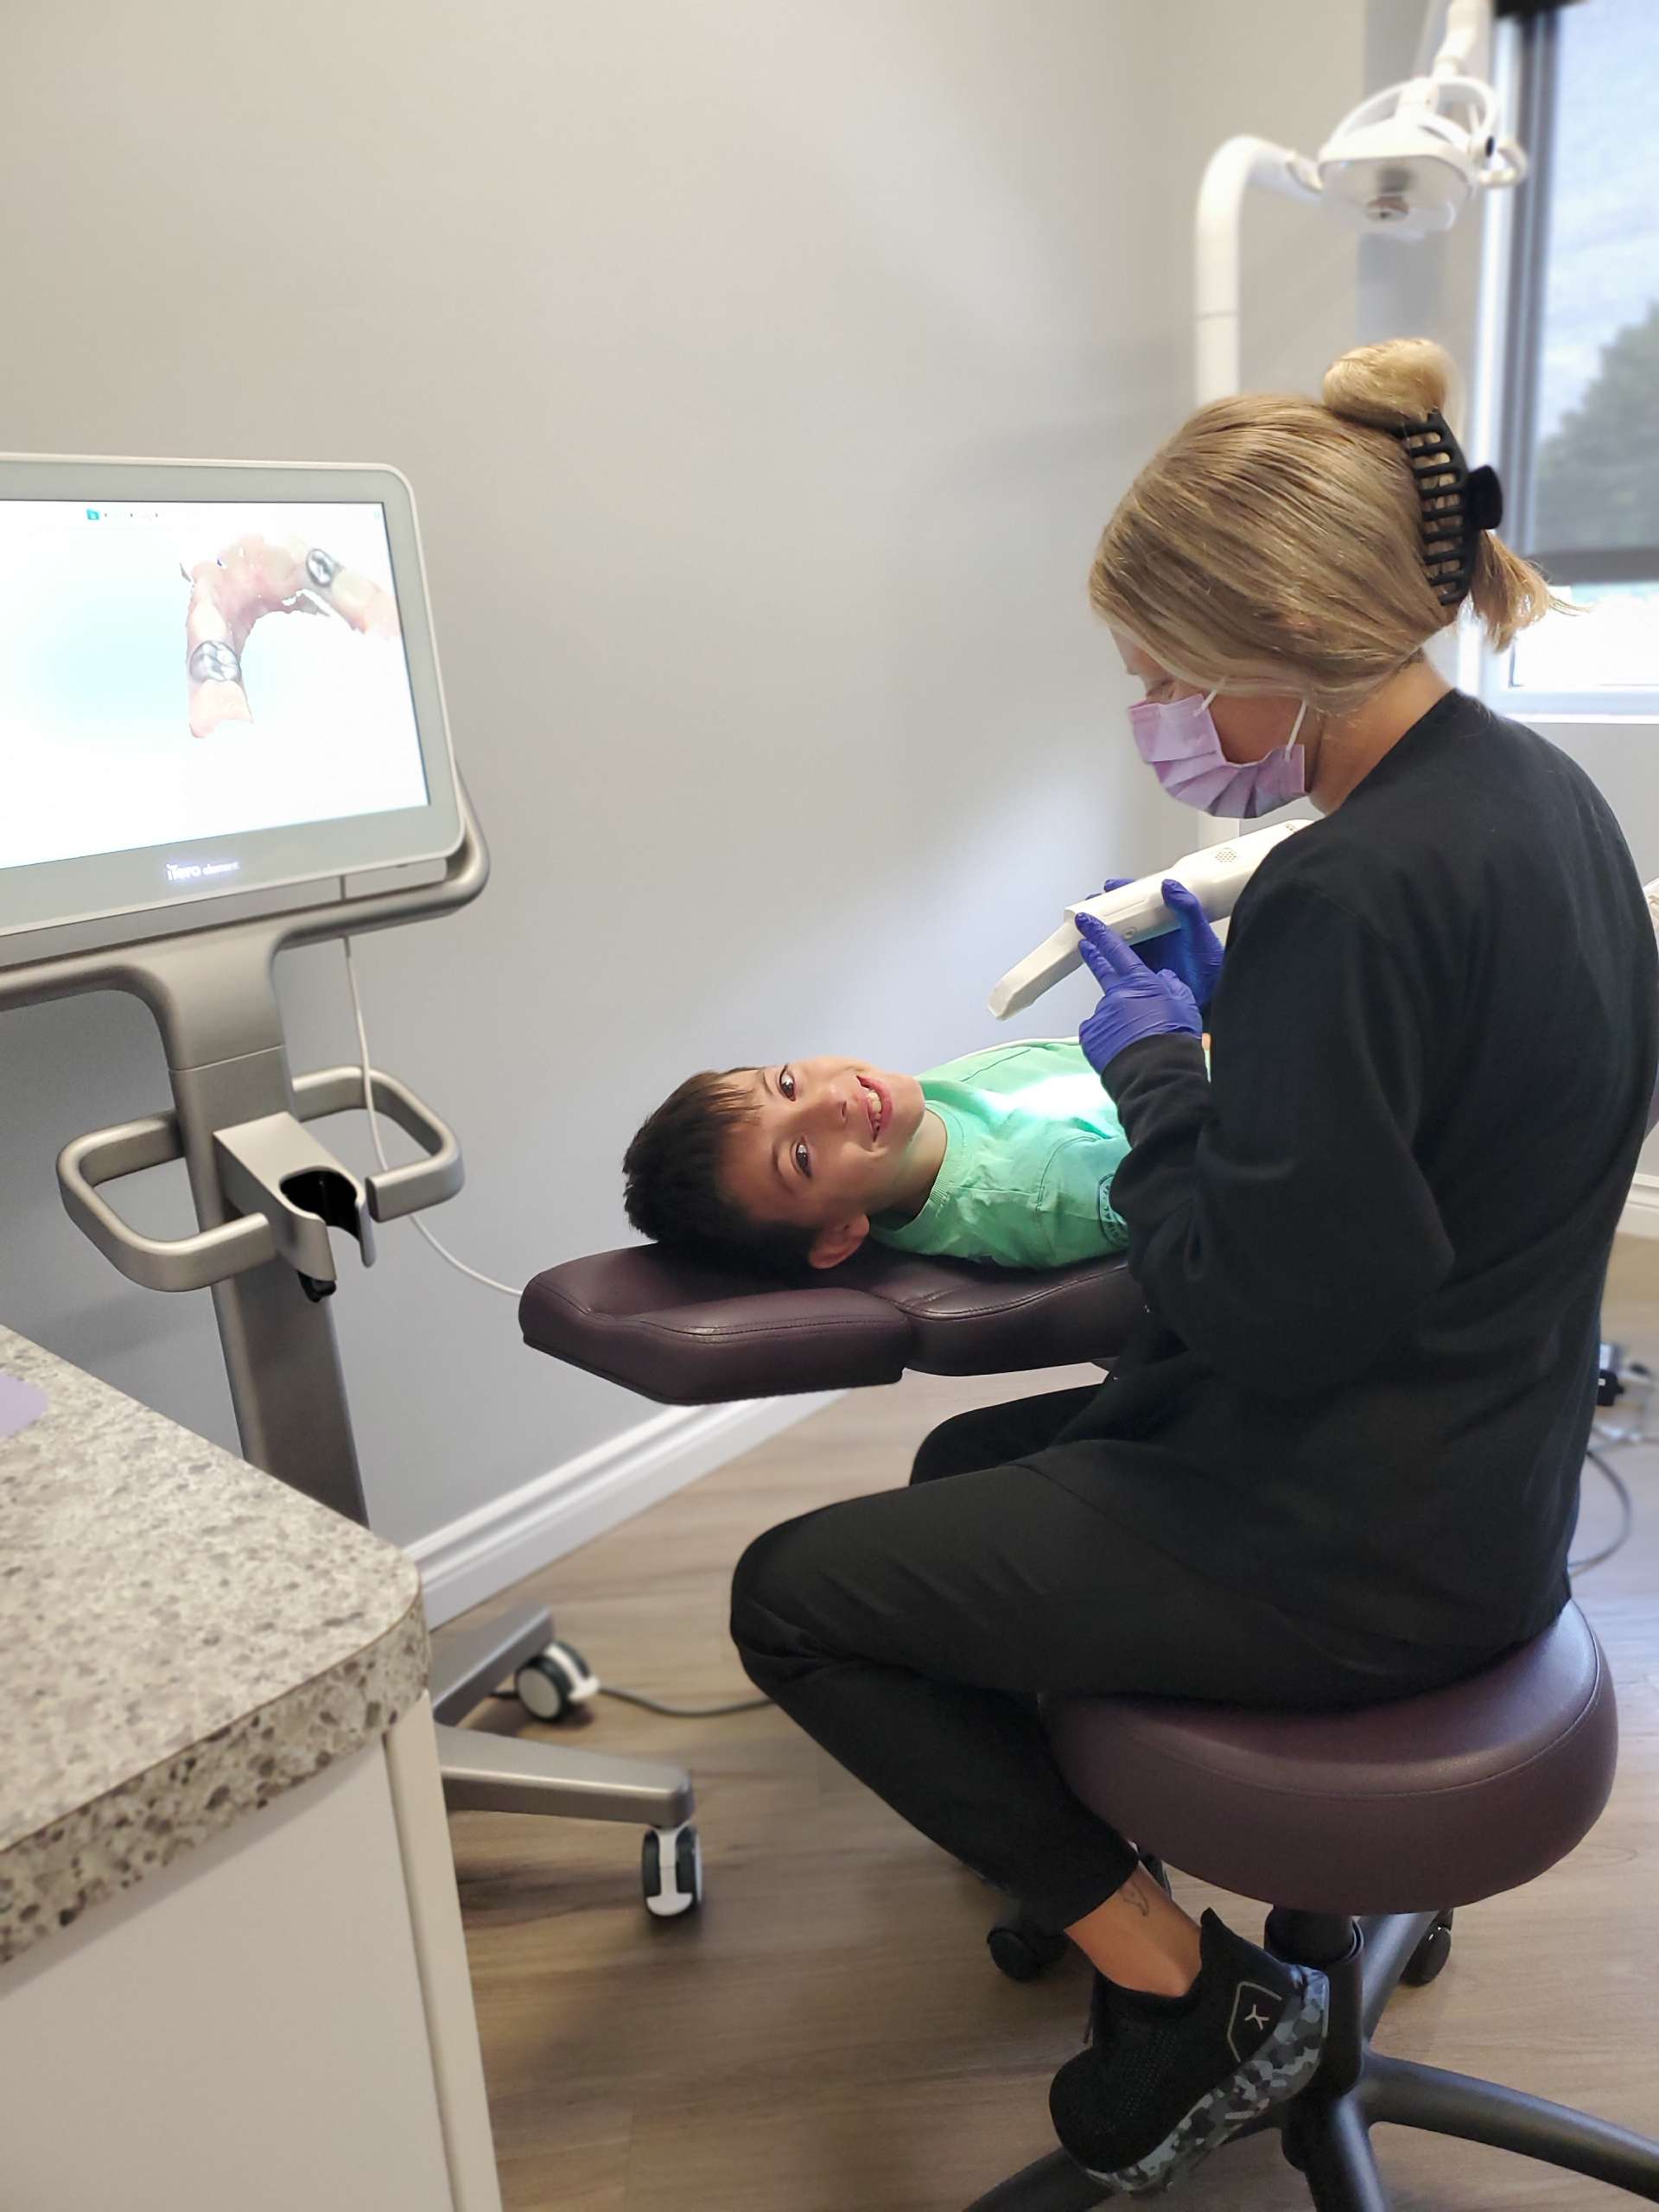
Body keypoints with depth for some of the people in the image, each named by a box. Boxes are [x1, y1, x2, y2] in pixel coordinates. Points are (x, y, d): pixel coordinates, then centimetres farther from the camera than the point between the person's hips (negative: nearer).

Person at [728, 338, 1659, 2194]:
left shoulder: (1351, 888, -29)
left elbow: (1256, 1310, -25)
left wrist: (1157, 1071, -12)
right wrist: (1227, 1007, 5)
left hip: (1358, 1550, -10)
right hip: (1478, 1478, 10)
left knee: (790, 1594, 0)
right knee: (966, 1463, 24)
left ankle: (1185, 1992, 12)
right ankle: (1108, 1893, 31)